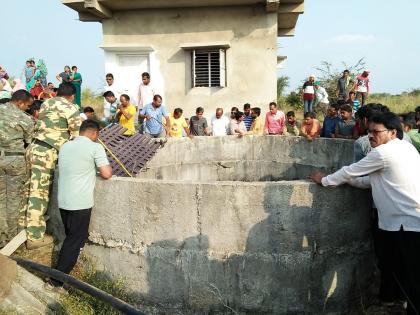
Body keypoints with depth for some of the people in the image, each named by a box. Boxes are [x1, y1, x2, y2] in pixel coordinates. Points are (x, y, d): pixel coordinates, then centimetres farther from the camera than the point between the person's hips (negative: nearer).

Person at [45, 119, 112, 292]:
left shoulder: (65, 146, 13)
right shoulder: (95, 147, -9)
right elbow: (107, 174, -13)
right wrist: (107, 167, 7)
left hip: (63, 201, 7)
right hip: (80, 203, -7)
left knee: (70, 238, 22)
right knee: (75, 242, 4)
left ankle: (60, 273, 32)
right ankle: (55, 282, 6)